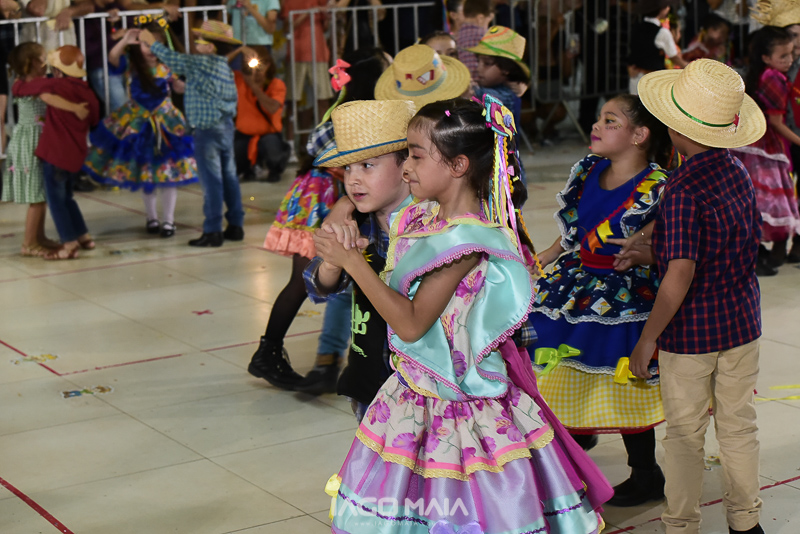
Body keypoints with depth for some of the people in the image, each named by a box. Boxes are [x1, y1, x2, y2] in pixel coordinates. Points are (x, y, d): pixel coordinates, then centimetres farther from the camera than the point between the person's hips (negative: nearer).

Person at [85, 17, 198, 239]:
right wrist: (124, 41, -42)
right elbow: (112, 57, -28)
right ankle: (151, 216, 27)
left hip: (165, 121, 0)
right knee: (143, 171, 11)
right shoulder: (132, 63, -10)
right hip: (137, 122, 0)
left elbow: (179, 87, 6)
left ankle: (168, 219, 10)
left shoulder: (167, 66, -5)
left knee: (169, 170, -1)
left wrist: (178, 83, -16)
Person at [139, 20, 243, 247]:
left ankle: (213, 231, -4)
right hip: (226, 126, 8)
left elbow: (174, 59, -9)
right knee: (229, 177, 11)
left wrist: (152, 42, 5)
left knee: (211, 180, -6)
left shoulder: (201, 63, -12)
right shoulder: (224, 66, 12)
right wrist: (185, 88, 19)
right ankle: (235, 226, 17)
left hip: (208, 129, -8)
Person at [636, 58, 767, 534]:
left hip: (692, 330, -6)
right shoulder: (739, 172, 0)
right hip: (742, 321, 7)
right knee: (739, 425, 18)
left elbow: (680, 273, -28)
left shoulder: (683, 189, -22)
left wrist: (647, 338, -19)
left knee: (684, 435, 8)